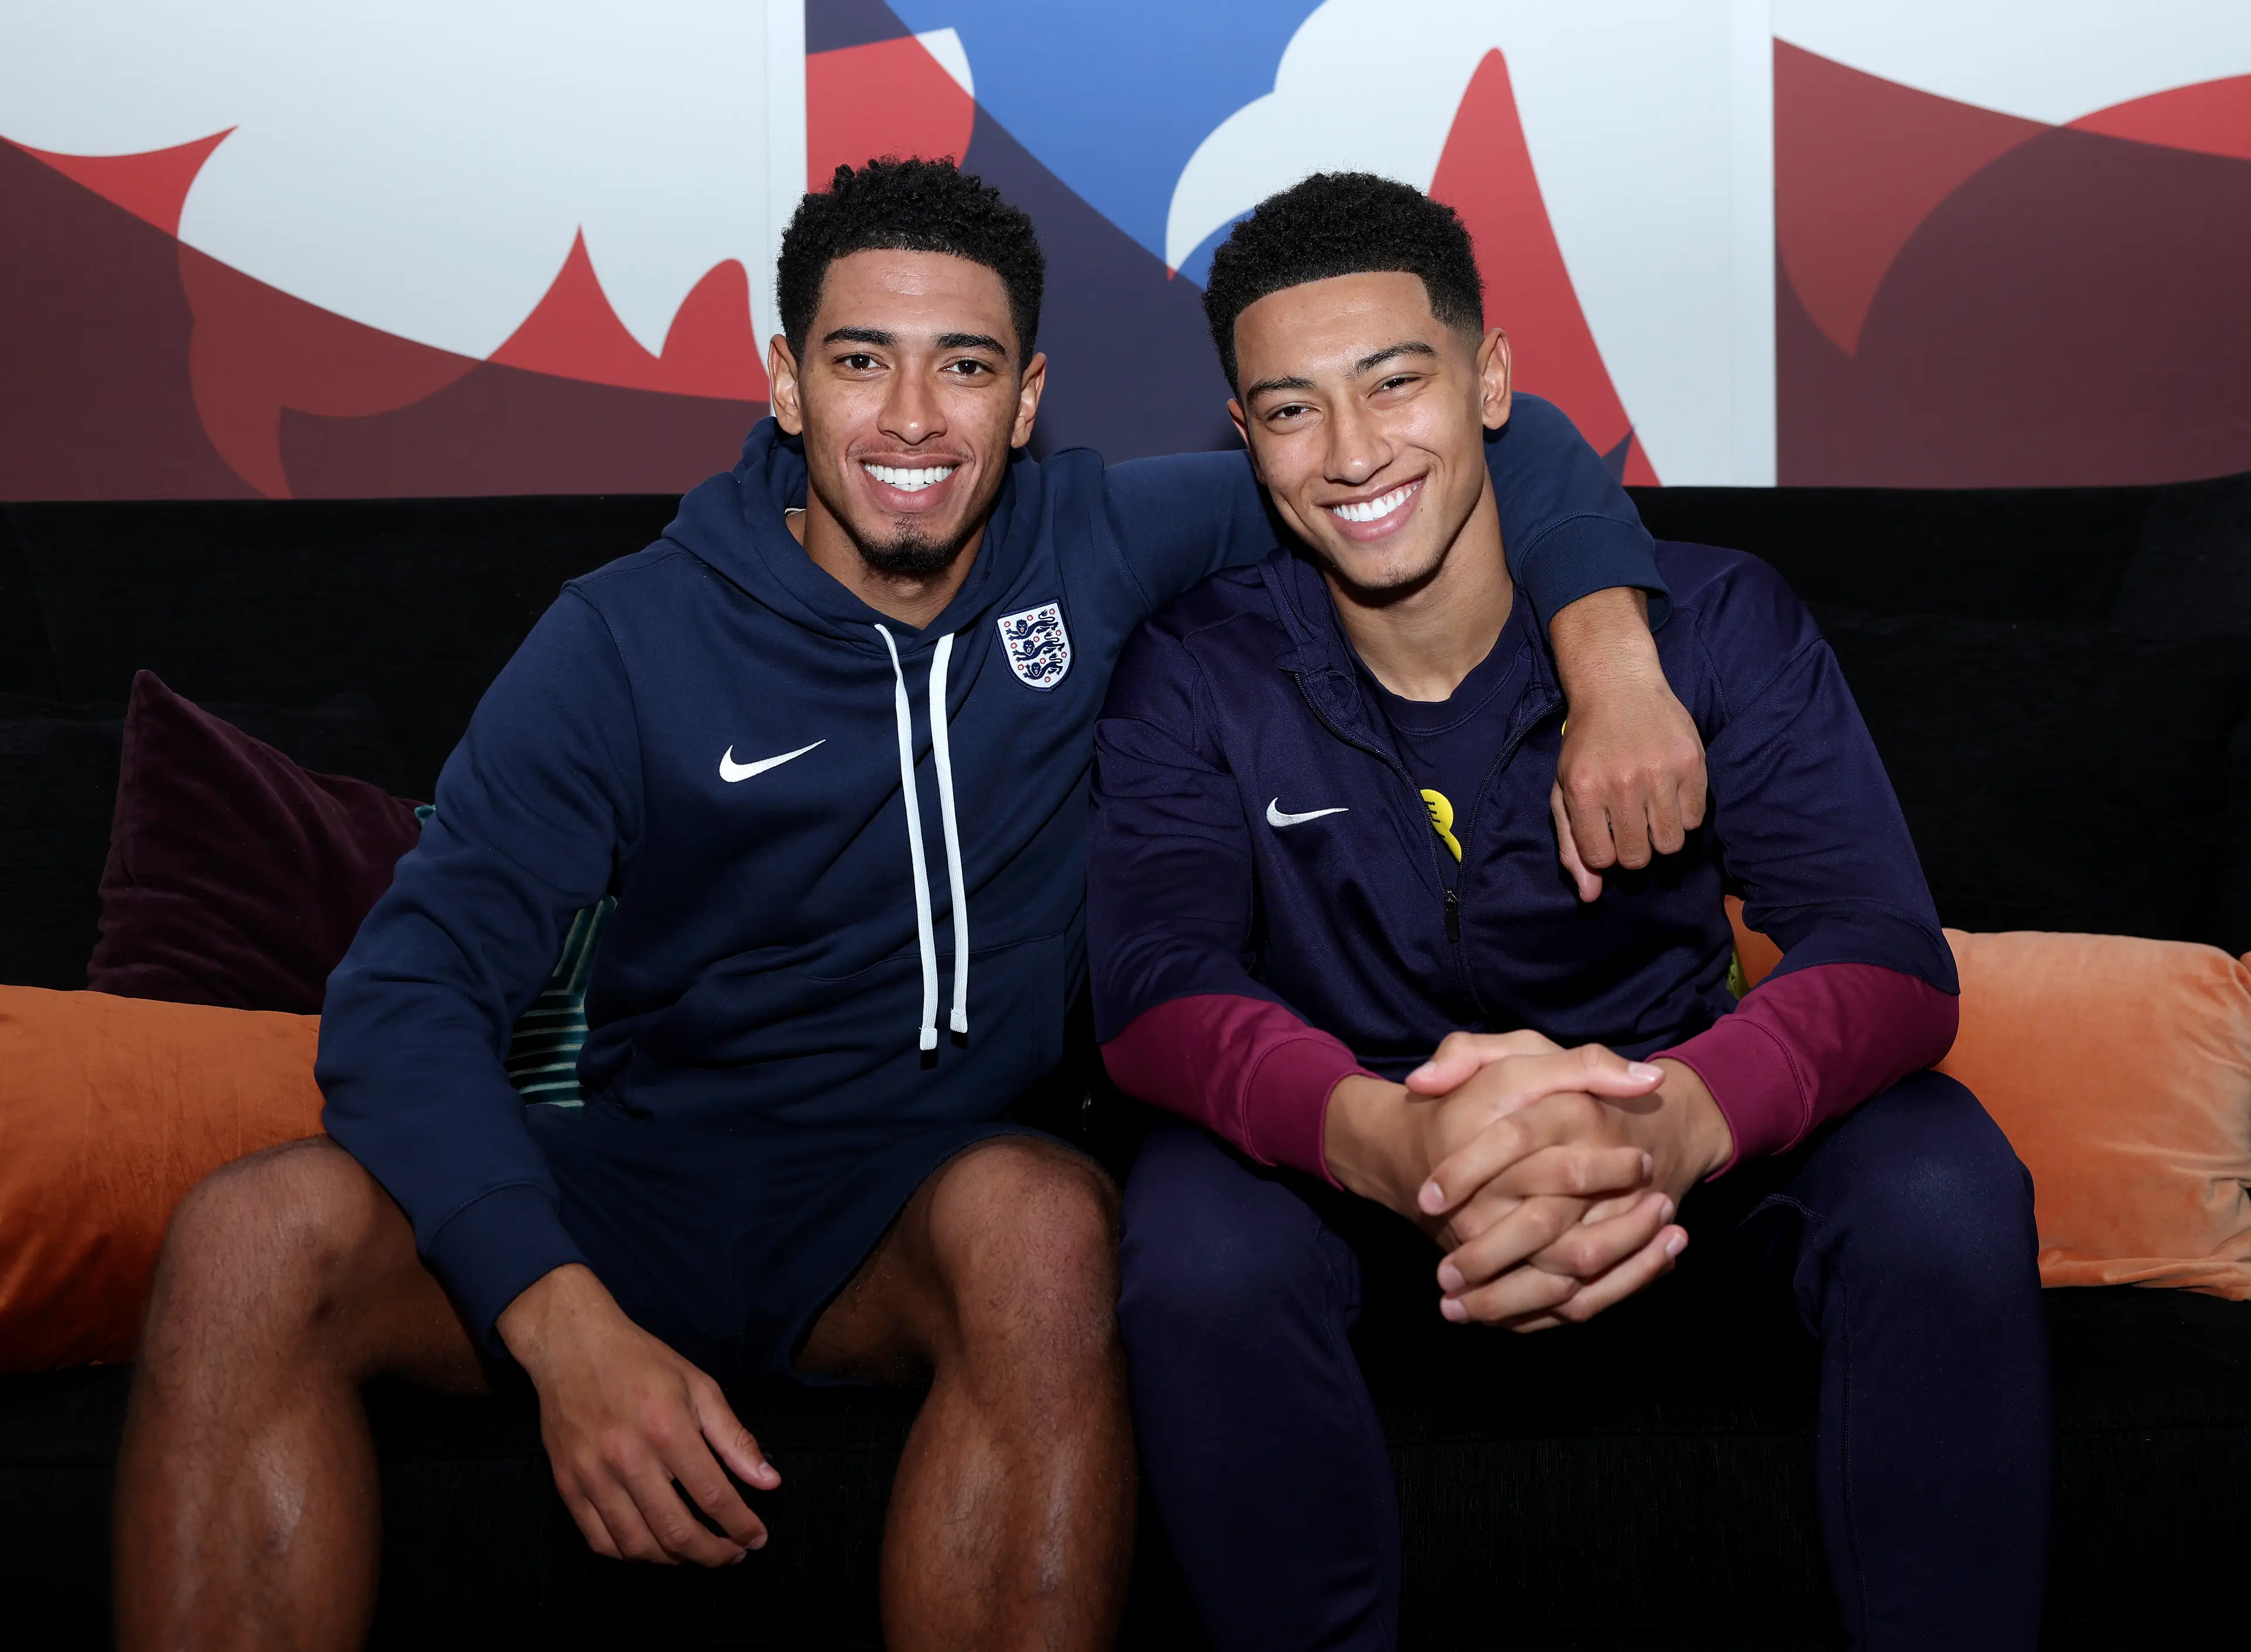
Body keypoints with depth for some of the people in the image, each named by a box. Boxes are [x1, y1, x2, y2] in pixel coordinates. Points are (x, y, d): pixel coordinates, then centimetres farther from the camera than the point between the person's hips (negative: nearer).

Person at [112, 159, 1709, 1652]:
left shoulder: (1096, 552, 1)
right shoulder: (628, 638, -5)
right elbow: (413, 987, -13)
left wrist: (1612, 649, -16)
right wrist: (561, 1322, -29)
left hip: (925, 1200, 0)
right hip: (649, 1180, 0)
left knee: (1045, 1219, -37)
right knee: (258, 1235, -28)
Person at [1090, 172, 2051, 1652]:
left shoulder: (1714, 621, -9)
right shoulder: (1197, 678, -7)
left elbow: (1888, 958, -20)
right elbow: (1157, 988, -20)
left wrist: (1666, 1122, -44)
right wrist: (1391, 1138, -44)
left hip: (1681, 1166, 0)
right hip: (1360, 1181, 0)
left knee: (1941, 1189, -29)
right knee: (1199, 1237, -32)